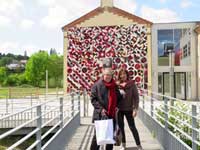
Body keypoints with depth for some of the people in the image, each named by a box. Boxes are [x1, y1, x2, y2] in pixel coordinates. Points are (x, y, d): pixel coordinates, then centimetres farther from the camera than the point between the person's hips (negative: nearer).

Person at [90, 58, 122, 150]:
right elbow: (93, 99, -8)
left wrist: (117, 106, 3)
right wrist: (100, 108, -16)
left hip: (112, 114, 5)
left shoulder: (114, 86, 8)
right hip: (100, 115, -5)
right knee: (97, 135, 0)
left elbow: (118, 98, 19)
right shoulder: (97, 85, -7)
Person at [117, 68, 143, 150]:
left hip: (128, 109, -2)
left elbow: (136, 97, -5)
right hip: (119, 109, 2)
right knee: (121, 127, 11)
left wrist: (135, 109, -11)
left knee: (132, 127, 2)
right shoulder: (116, 84, 0)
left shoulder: (132, 84, -5)